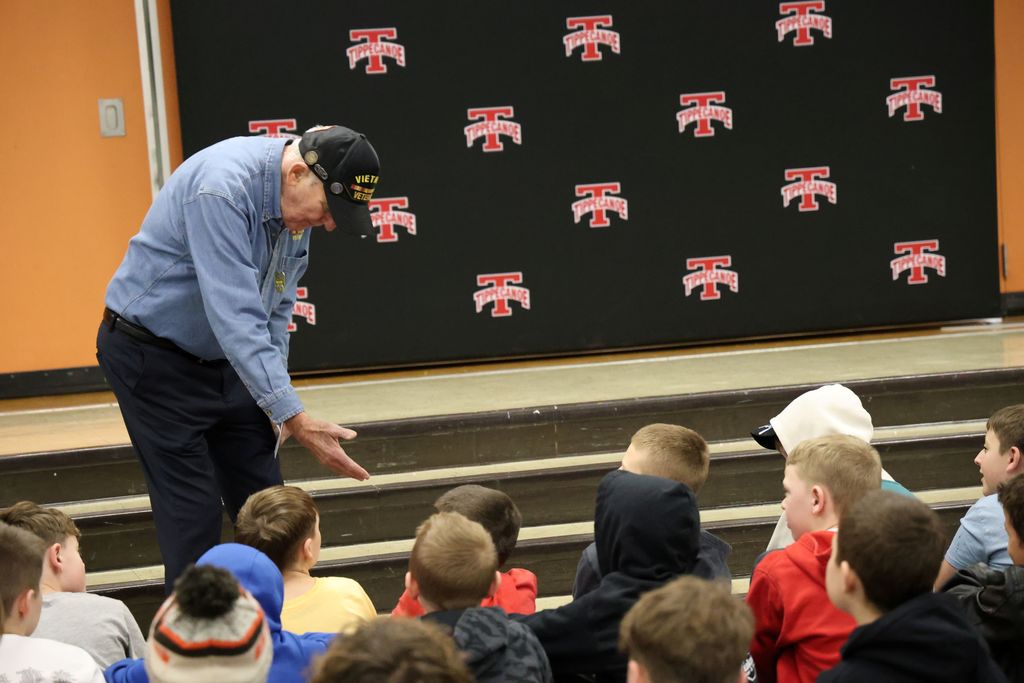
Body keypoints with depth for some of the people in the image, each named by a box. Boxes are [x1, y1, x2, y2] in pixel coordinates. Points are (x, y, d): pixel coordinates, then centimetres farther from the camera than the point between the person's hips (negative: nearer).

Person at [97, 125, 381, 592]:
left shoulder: (296, 201, -4)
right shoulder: (221, 190, -31)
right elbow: (236, 318, -37)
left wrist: (275, 403, 2)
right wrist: (297, 420, -39)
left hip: (223, 361, 8)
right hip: (153, 357, -8)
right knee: (193, 513, -9)